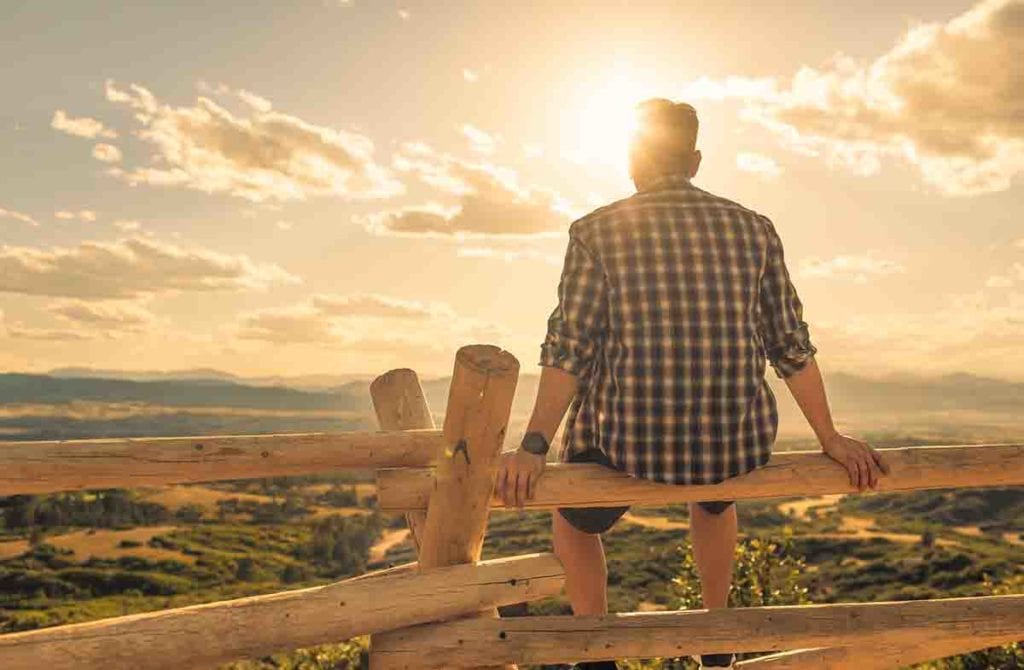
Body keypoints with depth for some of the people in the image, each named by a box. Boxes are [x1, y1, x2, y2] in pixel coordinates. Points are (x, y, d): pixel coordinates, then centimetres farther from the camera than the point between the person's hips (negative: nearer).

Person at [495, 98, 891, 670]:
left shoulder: (597, 232, -4)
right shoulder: (754, 229, 3)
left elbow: (569, 348, -13)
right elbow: (791, 344, 4)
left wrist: (533, 448, -15)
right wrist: (832, 440, 12)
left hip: (627, 441, -3)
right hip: (736, 443, 3)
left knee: (574, 519, 31)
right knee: (713, 494, 41)